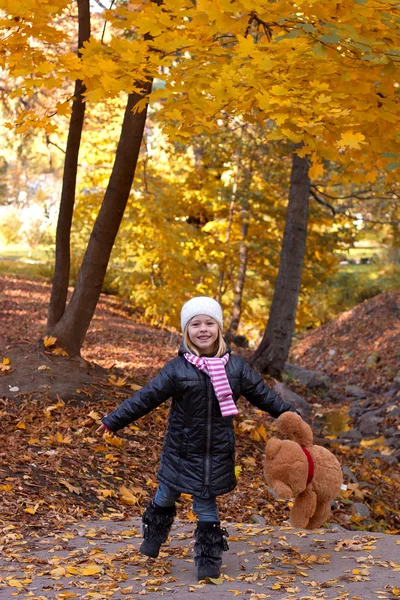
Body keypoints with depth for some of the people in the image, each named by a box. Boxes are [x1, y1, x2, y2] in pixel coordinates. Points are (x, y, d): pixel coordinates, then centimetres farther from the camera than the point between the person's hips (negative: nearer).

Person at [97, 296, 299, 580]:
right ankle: (153, 538, 42)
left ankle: (209, 560, 19)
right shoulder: (177, 368, -9)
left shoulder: (235, 366, -3)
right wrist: (113, 420, -7)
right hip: (182, 450, 0)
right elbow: (146, 397, -7)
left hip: (217, 452, 0)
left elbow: (263, 394, 6)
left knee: (206, 504, 6)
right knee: (166, 495, 16)